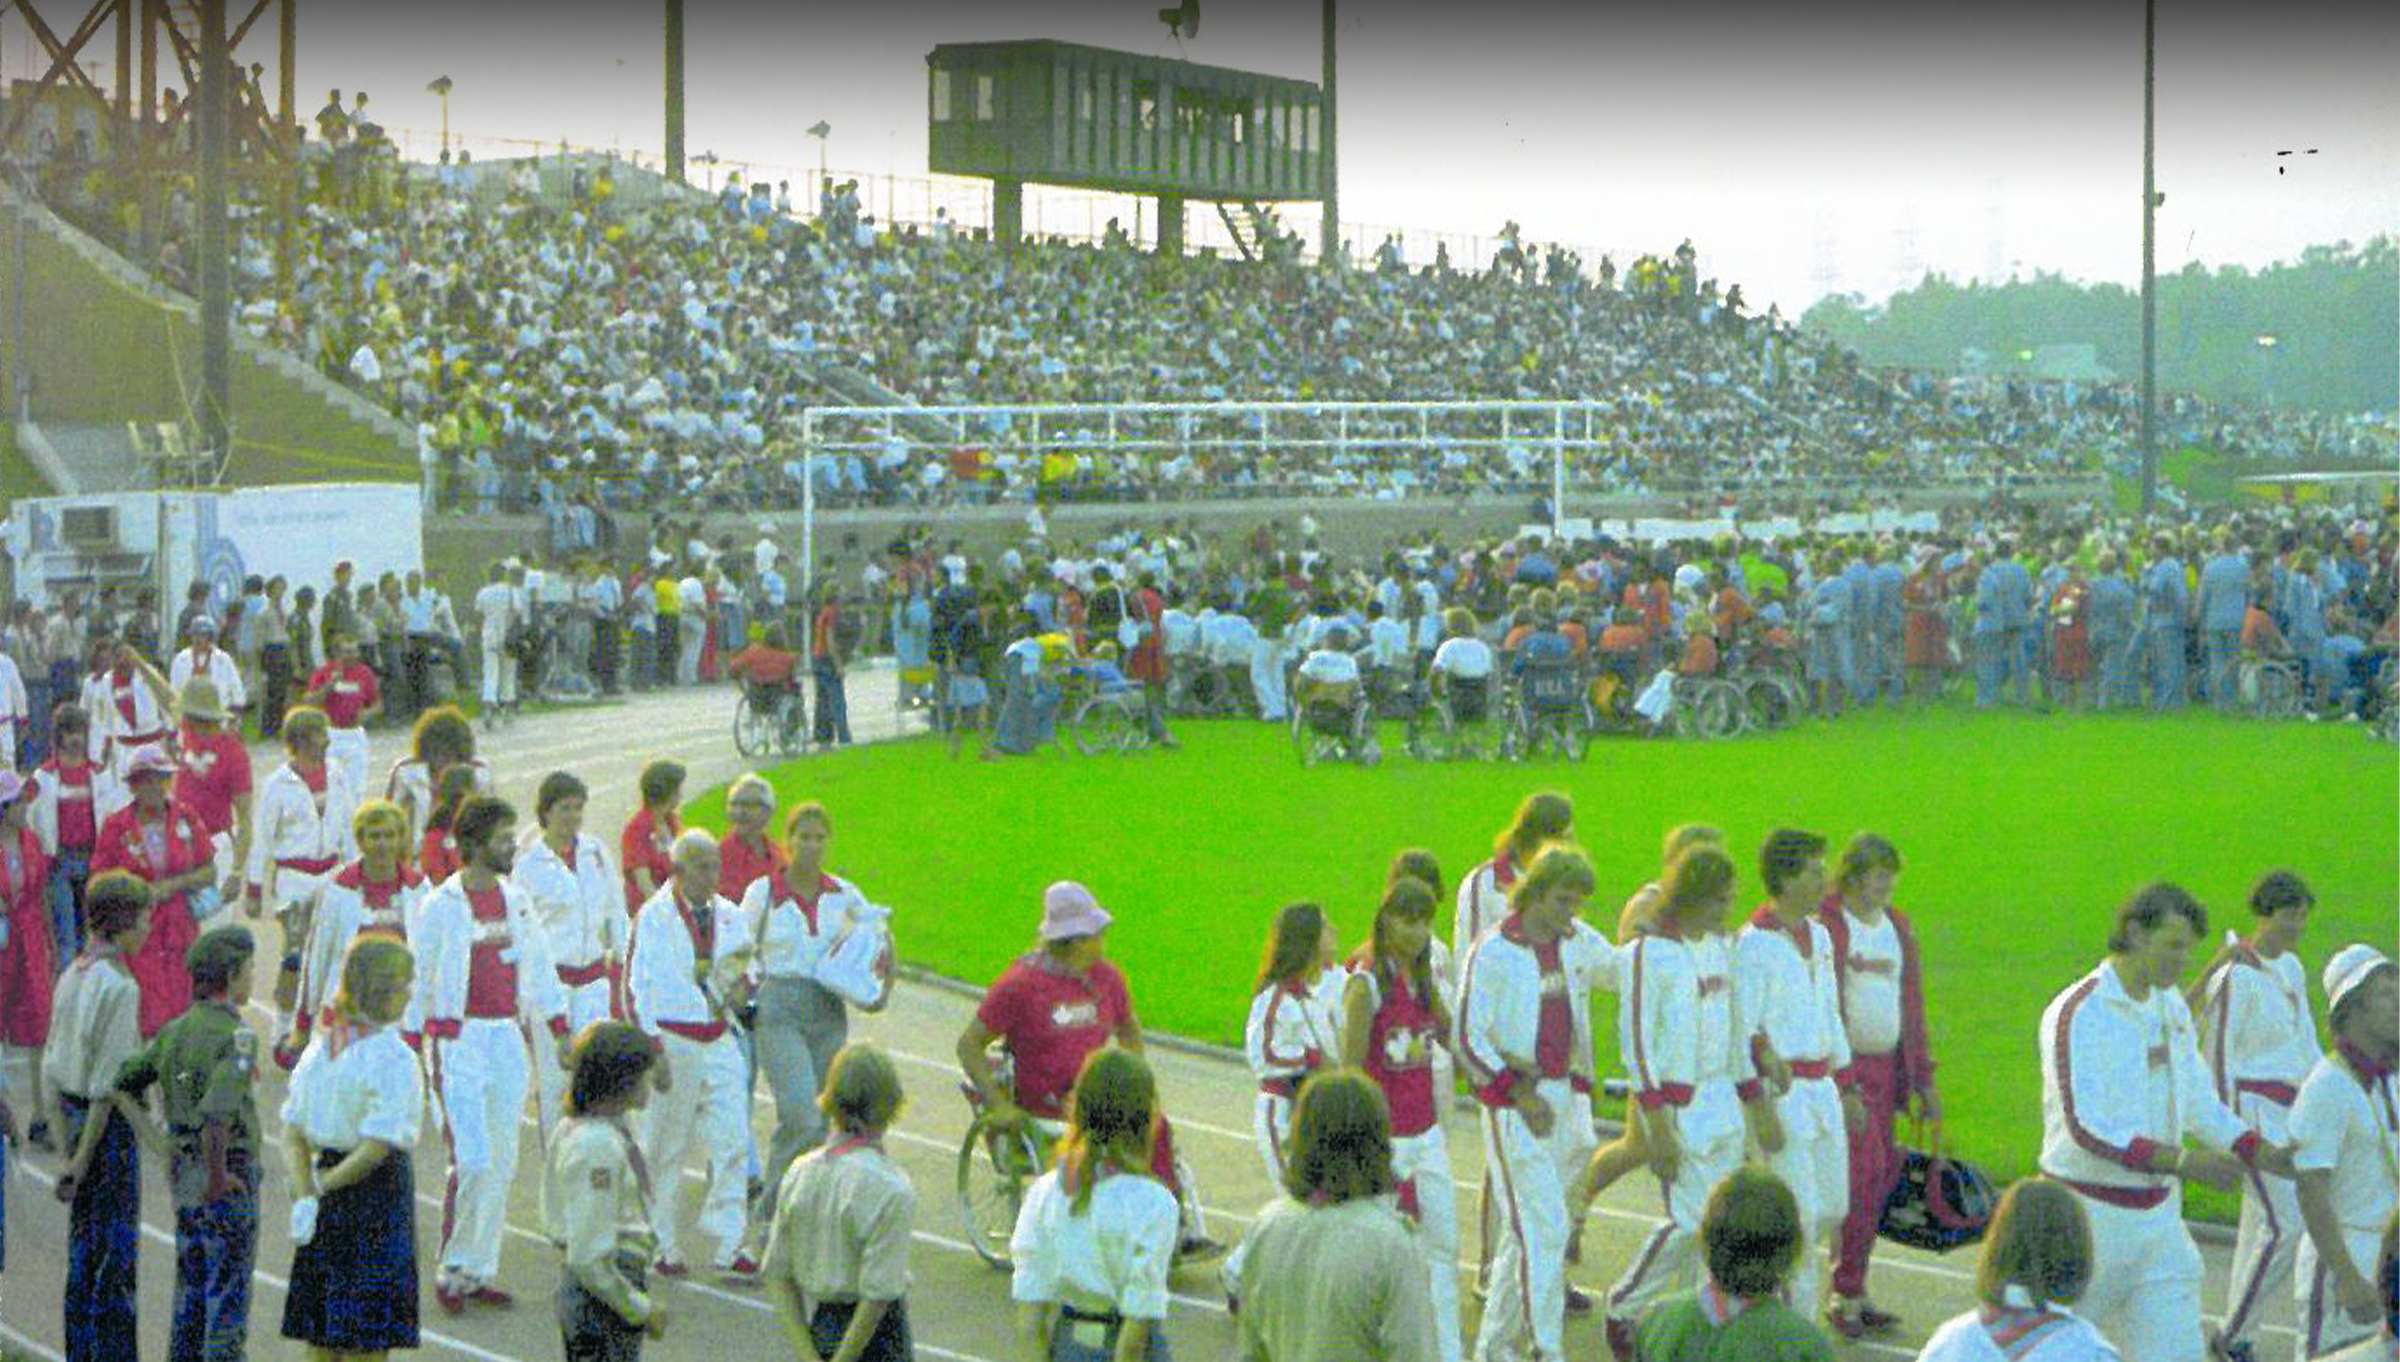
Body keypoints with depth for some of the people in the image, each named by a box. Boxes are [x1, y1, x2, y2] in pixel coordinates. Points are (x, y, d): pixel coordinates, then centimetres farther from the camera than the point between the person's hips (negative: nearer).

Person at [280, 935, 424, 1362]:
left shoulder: (319, 1047, 5)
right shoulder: (393, 1057, -16)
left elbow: (293, 1132, 3)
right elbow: (379, 1144, -21)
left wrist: (307, 1194, -4)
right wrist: (326, 1183, -9)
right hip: (381, 1189, -6)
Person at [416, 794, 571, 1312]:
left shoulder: (516, 900, 10)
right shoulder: (440, 907, -8)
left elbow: (539, 967, 18)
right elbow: (417, 983, -5)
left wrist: (560, 1030, 16)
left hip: (507, 1037, 6)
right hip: (457, 1040, -6)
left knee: (502, 1163, 6)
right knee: (473, 1161, -11)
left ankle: (480, 1271, 15)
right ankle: (452, 1272, 2)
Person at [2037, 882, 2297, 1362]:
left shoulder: (2171, 1007, 9)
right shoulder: (2077, 1014, -17)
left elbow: (2199, 1103, 16)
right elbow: (2085, 1127, -24)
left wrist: (2265, 1154, 1)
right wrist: (2181, 1161, -29)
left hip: (2160, 1214, 7)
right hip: (2092, 1214, -7)